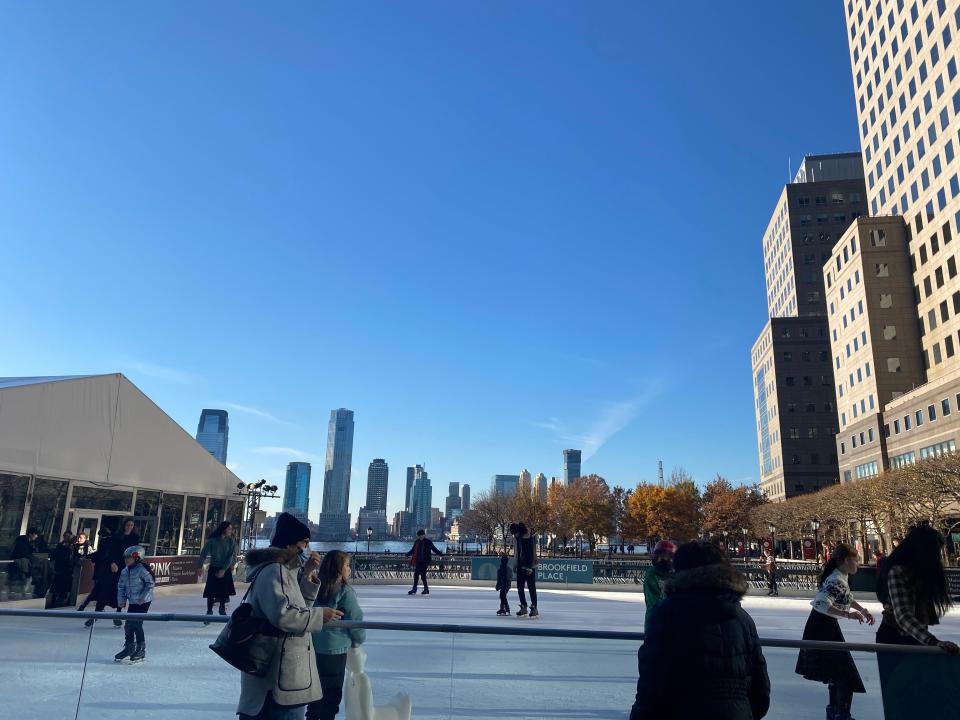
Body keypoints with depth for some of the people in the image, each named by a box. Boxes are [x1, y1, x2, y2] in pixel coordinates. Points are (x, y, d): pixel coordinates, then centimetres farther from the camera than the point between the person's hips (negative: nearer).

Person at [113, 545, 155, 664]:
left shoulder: (142, 569, -16)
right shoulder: (124, 572, 6)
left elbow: (150, 584, -15)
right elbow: (121, 587, 14)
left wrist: (143, 597, -18)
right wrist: (121, 600, 5)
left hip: (143, 602, -7)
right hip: (133, 602, 7)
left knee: (137, 624, -8)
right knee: (128, 624, 10)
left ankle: (141, 650, 4)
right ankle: (129, 648, 27)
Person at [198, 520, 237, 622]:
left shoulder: (231, 541, -4)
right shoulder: (212, 540, -8)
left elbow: (231, 556, -8)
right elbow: (204, 554, -2)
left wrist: (223, 569, -15)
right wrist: (199, 567, -4)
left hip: (225, 570, 2)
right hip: (214, 569, -2)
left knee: (224, 590, 8)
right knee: (211, 591, -4)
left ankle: (222, 609, 27)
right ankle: (209, 611, 8)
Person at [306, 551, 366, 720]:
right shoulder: (344, 590, -17)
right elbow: (355, 619, -12)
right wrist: (359, 639, 6)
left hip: (313, 647, 6)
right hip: (335, 649, -6)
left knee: (317, 688, 21)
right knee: (332, 692, 8)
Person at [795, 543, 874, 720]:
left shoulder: (842, 577, 5)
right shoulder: (836, 581, -26)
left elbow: (847, 598, 24)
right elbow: (821, 603, -38)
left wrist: (863, 610, 15)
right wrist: (848, 614, -36)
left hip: (828, 626, 10)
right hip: (823, 628, -10)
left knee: (837, 671, 23)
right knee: (847, 675, -4)